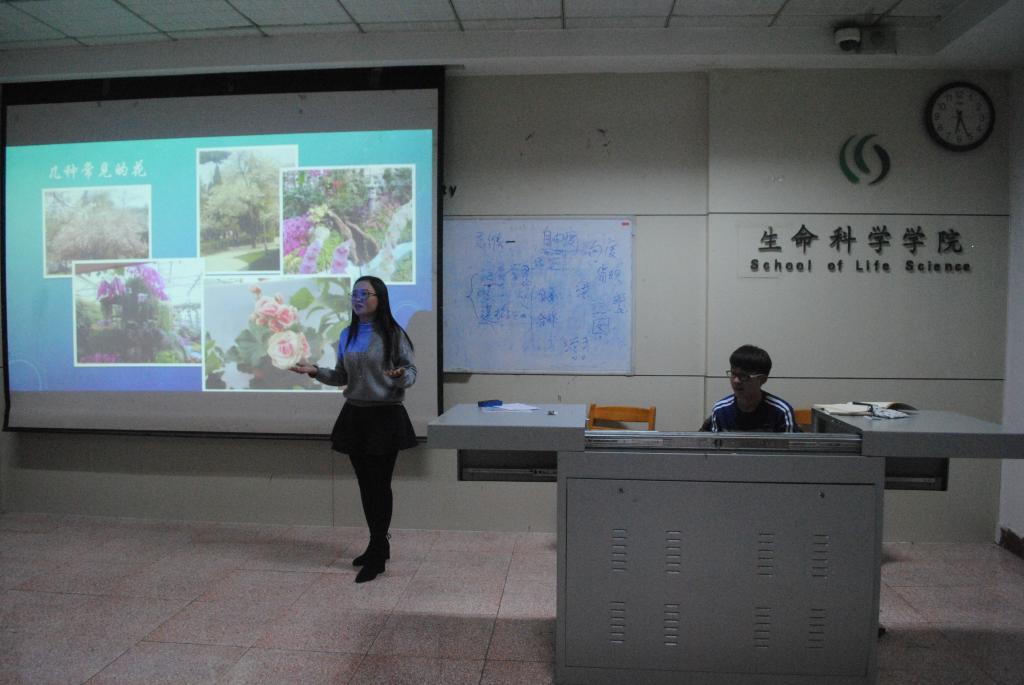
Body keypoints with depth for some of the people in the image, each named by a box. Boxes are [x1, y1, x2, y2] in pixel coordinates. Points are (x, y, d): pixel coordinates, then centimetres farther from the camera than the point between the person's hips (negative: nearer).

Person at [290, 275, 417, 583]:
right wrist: (315, 371, -1)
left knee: (379, 483, 0)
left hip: (385, 416, -6)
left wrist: (401, 377, -28)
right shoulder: (347, 335, 8)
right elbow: (342, 377, 14)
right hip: (354, 415, 6)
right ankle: (378, 545, 28)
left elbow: (411, 370, -6)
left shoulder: (394, 334, -8)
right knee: (365, 483, 12)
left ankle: (377, 556, 9)